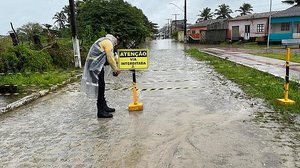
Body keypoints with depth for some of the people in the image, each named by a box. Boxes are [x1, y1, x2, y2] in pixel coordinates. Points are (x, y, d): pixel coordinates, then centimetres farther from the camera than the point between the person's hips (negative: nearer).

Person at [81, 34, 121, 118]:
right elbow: (110, 58, -14)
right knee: (100, 87, -7)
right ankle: (101, 111, -2)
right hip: (96, 67, -11)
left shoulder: (104, 41, 21)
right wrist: (116, 70, -3)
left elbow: (107, 57, 21)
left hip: (95, 66, 11)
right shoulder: (108, 42, -11)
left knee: (101, 87, 16)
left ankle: (104, 106, 26)